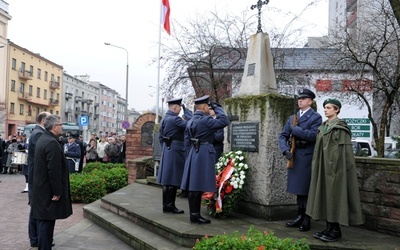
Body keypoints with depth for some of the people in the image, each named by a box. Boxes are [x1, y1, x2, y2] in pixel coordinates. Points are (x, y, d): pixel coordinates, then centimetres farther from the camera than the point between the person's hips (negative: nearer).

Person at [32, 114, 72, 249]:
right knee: (47, 221, -3)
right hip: (48, 189, -10)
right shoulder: (52, 143, -21)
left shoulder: (42, 139, 11)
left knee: (43, 219, 17)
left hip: (41, 187, 10)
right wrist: (57, 192, -18)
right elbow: (54, 170, -24)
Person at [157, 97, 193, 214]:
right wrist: (186, 109, -10)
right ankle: (170, 206, 1)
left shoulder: (164, 118, 14)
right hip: (175, 150, -10)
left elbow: (160, 136, 18)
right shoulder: (174, 119, -15)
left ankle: (166, 205, 19)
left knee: (167, 179, 12)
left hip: (166, 150, 10)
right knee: (173, 179, -4)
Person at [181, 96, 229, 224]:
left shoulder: (190, 121, 13)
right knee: (199, 187, -5)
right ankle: (195, 215, -1)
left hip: (193, 153, 9)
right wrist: (217, 107, -5)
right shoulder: (205, 120, -13)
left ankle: (194, 214, 17)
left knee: (193, 187, 10)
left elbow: (187, 141, 16)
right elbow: (225, 121, -16)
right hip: (204, 154, -9)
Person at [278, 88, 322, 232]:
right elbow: (282, 136, 11)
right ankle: (300, 217, 22)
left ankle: (307, 220, 9)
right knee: (298, 188, 12)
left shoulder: (316, 117, -2)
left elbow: (313, 135, -18)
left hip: (307, 157, -6)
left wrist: (295, 129, -11)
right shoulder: (292, 118, 15)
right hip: (294, 157, 6)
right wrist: (285, 149, -6)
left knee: (306, 189, -1)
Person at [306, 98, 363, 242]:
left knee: (335, 196, -4)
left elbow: (343, 150, -14)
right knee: (325, 196, 9)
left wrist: (335, 168, -19)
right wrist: (318, 167, 14)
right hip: (323, 167, 8)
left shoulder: (340, 127, -9)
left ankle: (336, 230, 5)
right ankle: (329, 228, 16)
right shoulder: (323, 127, 14)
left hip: (336, 166, -8)